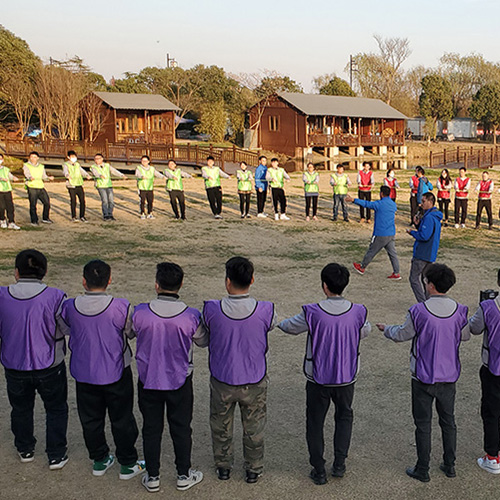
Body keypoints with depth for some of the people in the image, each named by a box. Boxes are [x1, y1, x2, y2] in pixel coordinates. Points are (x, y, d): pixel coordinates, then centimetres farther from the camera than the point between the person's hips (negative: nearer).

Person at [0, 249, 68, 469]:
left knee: (21, 409, 25)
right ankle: (56, 455, 27)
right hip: (49, 366, -2)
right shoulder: (55, 297, -21)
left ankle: (25, 450, 43)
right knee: (56, 409, 19)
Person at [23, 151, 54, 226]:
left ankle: (45, 218, 19)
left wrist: (49, 178, -6)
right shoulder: (26, 166, 3)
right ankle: (34, 221, 5)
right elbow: (27, 174, -15)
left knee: (47, 202, 3)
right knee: (33, 205, -5)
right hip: (32, 187, -5)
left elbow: (44, 176, 16)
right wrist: (30, 178, -37)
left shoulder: (41, 166, 19)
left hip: (41, 187, 5)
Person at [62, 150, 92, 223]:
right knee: (73, 201, -4)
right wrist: (67, 175, -40)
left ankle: (82, 216, 10)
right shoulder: (66, 164, 3)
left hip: (79, 185, 4)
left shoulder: (77, 164, 19)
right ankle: (73, 217, 6)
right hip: (71, 185, -4)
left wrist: (87, 175, -16)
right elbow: (65, 171, -17)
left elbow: (82, 171, 6)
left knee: (82, 200, -1)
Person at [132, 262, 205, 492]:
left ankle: (152, 477, 29)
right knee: (181, 428, 17)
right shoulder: (191, 316, -19)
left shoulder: (140, 312, -18)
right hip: (180, 380, 0)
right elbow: (202, 341, 0)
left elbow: (131, 333, 4)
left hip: (148, 380, 1)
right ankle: (184, 475, 30)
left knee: (151, 428, 16)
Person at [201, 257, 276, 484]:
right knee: (254, 427, 23)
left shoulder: (211, 310, -23)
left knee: (221, 426, 25)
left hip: (222, 380, 0)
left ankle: (223, 467, 43)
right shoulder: (265, 311, -24)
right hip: (254, 381, 0)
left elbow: (204, 338, -5)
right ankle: (254, 469, 40)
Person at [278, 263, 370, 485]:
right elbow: (365, 331, 9)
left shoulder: (312, 313, -20)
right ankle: (339, 464, 23)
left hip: (318, 379, -2)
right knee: (344, 416, 25)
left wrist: (280, 322, 22)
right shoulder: (358, 312, -13)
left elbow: (291, 327, -1)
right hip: (346, 377, 2)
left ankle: (319, 471, 21)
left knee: (315, 423, 15)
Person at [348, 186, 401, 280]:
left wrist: (353, 200, -4)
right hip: (391, 234, 6)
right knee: (392, 253, 8)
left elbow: (366, 204, -11)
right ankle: (396, 273, 7)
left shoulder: (380, 204, -14)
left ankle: (362, 267, 25)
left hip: (381, 234, -6)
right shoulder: (393, 204, 7)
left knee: (371, 251, 10)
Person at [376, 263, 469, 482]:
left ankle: (422, 470, 18)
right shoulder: (459, 311, -9)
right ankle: (449, 466, 30)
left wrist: (386, 328, 14)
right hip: (449, 376, 4)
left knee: (423, 424, 8)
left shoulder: (419, 311, -20)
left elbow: (402, 335, -6)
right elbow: (465, 335, 7)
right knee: (448, 421, 19)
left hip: (424, 377, -4)